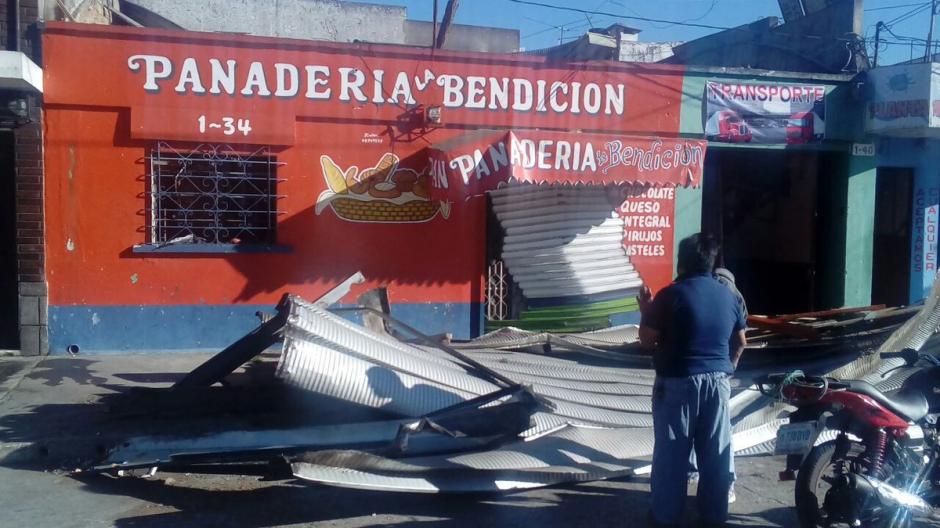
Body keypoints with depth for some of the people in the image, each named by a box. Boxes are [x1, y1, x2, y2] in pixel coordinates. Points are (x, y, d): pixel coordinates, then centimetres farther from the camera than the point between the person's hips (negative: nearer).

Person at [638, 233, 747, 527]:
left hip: (677, 383, -4)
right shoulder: (728, 296, 5)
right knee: (715, 452, 12)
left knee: (671, 452, 5)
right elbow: (740, 342, 15)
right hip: (717, 382, 5)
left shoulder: (671, 294, -12)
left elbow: (647, 340, -9)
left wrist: (646, 310, 7)